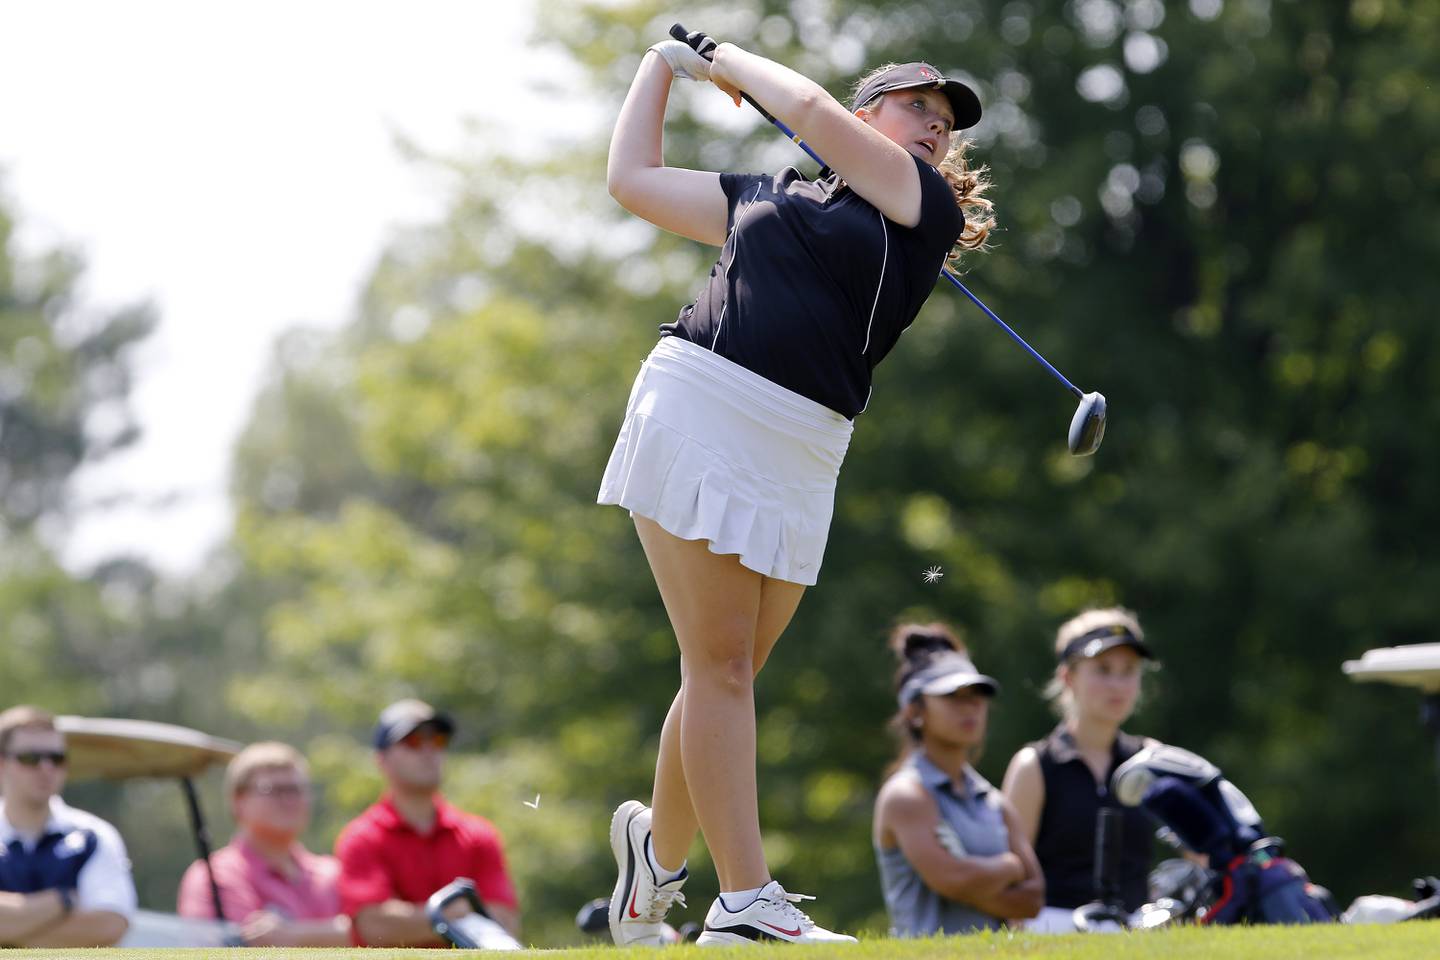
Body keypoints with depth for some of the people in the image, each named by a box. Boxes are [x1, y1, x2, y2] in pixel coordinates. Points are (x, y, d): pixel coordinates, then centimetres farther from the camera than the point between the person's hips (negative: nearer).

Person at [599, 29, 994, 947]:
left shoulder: (929, 208, 13)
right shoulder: (767, 194, 18)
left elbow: (810, 107, 2)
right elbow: (633, 178, 27)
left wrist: (730, 60, 17)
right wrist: (664, 64, 32)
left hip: (800, 455, 1)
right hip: (697, 409, -1)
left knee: (730, 674, 4)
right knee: (719, 664, -8)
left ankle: (659, 846, 28)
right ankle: (745, 900, -10)